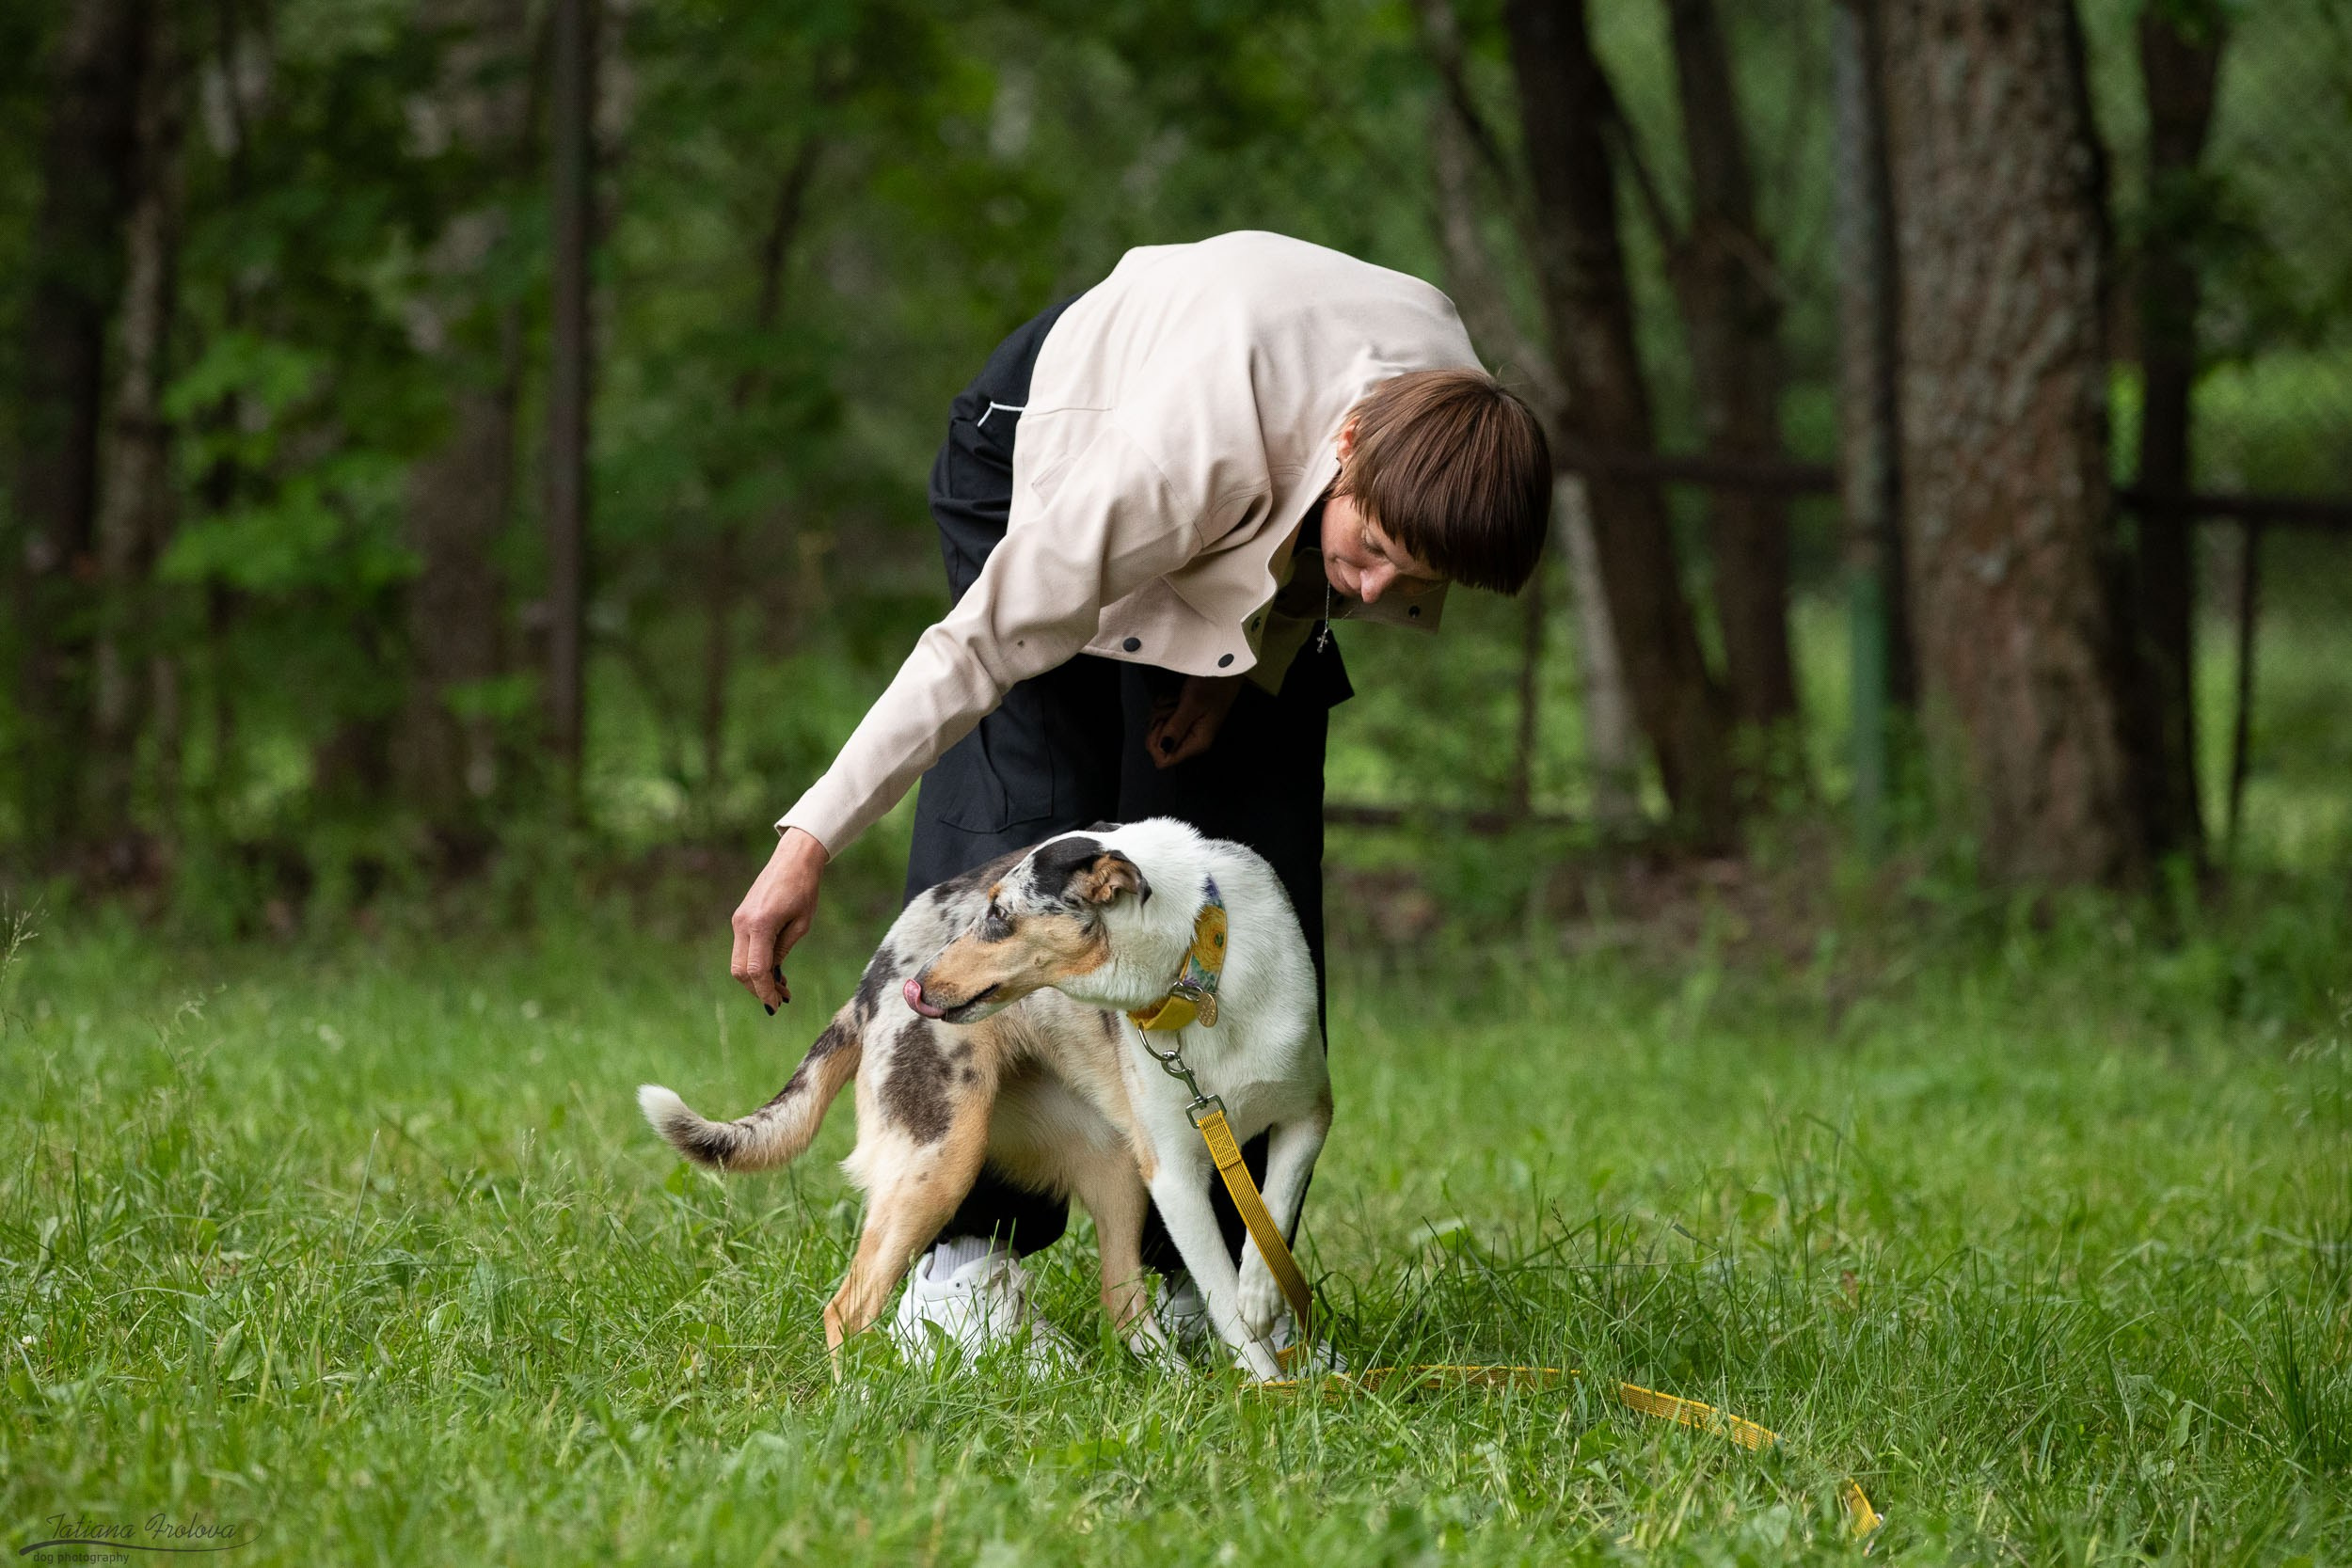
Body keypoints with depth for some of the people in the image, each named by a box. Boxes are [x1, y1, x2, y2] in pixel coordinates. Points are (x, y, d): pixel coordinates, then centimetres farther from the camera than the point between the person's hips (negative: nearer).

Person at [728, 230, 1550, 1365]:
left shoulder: (1451, 436, -31)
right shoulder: (1187, 453, -46)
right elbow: (986, 639, -38)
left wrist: (1252, 664, -15)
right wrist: (812, 840, -37)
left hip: (1251, 554, 5)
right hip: (1050, 460, -4)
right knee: (1017, 843, -18)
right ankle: (960, 1262, -16)